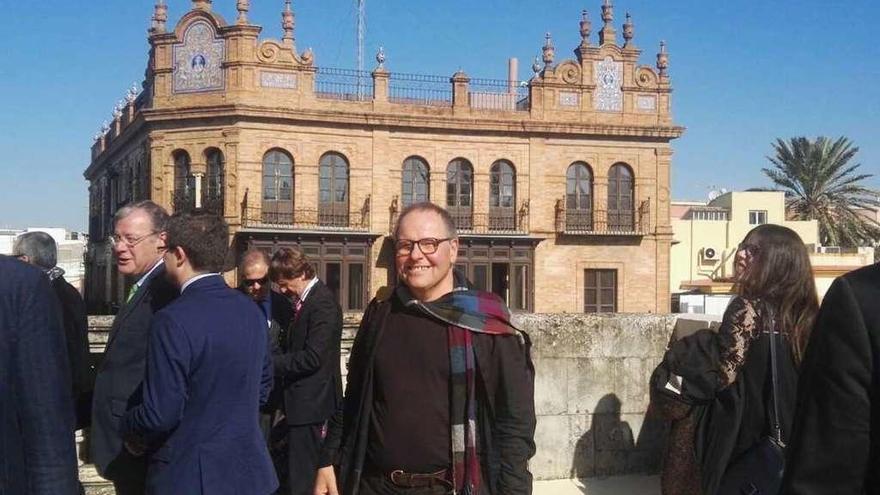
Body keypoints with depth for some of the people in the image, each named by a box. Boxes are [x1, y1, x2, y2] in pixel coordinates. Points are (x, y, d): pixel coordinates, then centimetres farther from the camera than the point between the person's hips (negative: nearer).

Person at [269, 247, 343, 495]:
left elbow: (312, 358, -24)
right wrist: (275, 360, 2)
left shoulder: (322, 303, -18)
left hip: (310, 403, -10)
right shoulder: (306, 299, 12)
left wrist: (269, 363, -16)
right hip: (303, 401, 10)